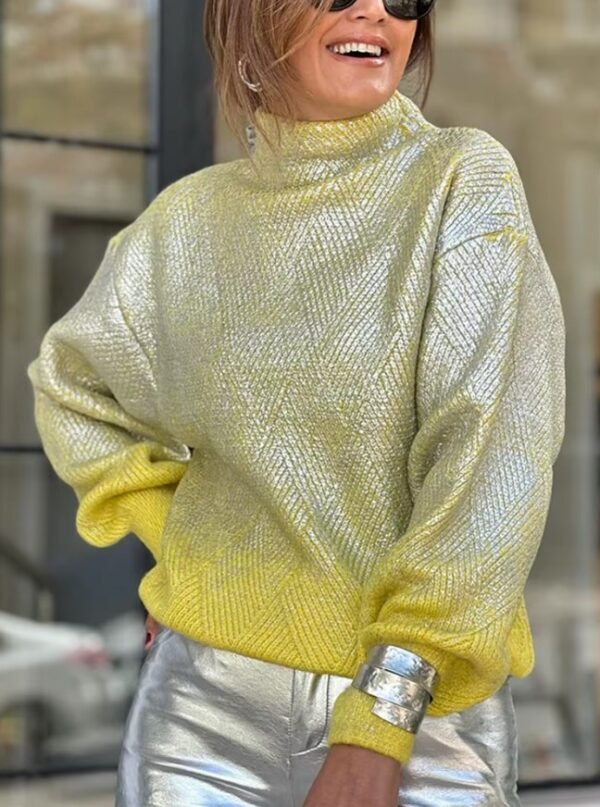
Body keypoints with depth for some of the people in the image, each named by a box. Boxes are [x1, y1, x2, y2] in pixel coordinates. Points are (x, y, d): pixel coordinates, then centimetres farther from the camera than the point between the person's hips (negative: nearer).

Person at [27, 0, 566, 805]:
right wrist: (178, 544, 7)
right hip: (207, 708, 2)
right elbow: (72, 386, 20)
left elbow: (493, 462, -15)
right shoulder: (189, 221, 3)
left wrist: (382, 721, -20)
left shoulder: (464, 182, -6)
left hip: (426, 718, -2)